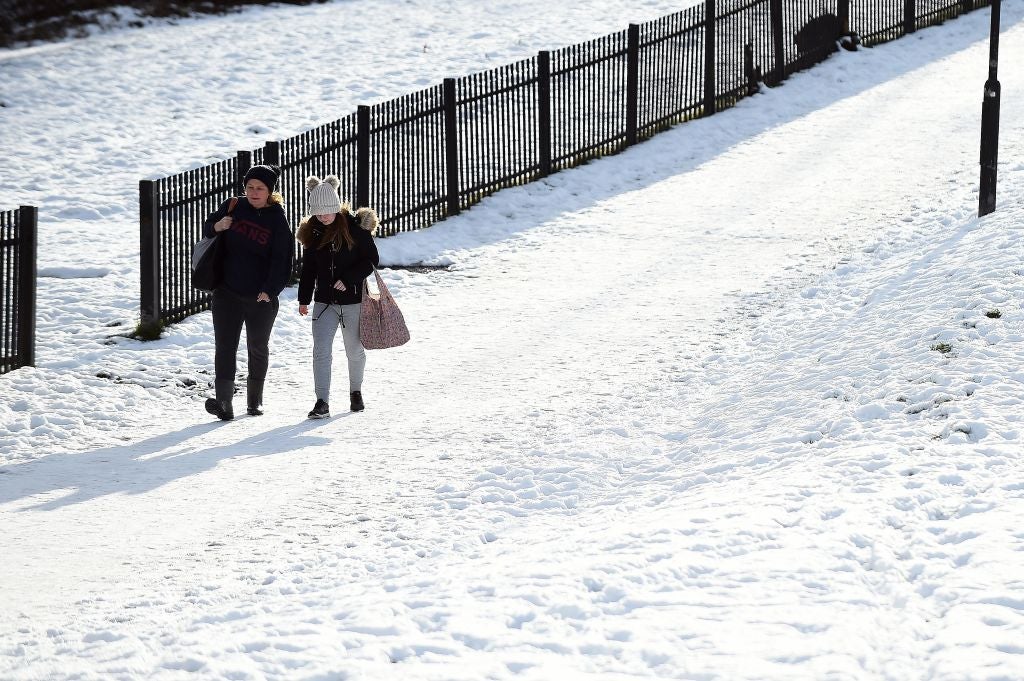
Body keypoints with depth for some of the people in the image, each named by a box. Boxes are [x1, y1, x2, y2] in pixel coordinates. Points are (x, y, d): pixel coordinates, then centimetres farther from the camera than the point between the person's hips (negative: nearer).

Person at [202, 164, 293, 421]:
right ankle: (223, 401, -18)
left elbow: (281, 260, -8)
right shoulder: (234, 207, 1)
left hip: (261, 296, -1)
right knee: (225, 345, -10)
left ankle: (255, 400, 29)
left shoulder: (277, 219, -6)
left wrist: (270, 291, -19)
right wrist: (217, 227, -9)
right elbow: (207, 226, 15)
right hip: (227, 292, 1)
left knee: (258, 347, 13)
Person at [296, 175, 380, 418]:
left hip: (353, 300, -3)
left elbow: (371, 259, -8)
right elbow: (308, 268, 12)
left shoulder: (355, 227, -10)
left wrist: (348, 279, -18)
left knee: (355, 350, 12)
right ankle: (322, 402, -11)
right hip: (324, 302, 3)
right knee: (321, 350, -9)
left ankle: (356, 391, 34)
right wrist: (304, 299, 11)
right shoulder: (312, 232, 3)